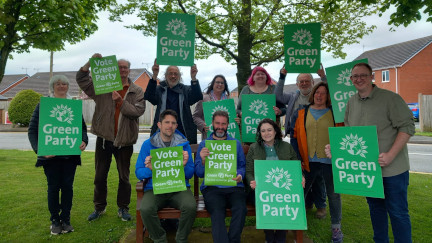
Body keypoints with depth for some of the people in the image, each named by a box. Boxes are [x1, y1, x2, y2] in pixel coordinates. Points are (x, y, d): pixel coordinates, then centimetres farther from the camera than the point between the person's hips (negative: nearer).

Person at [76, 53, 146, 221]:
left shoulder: (137, 91, 2)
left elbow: (138, 111, -11)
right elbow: (82, 80, 0)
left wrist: (120, 101, -20)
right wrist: (90, 63, -13)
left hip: (125, 141, -1)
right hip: (104, 138, 2)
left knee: (124, 177, 10)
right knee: (100, 176, 12)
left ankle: (123, 208, 25)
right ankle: (99, 207, 29)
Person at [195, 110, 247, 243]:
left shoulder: (236, 144, 21)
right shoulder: (203, 144, 16)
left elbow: (243, 166, 13)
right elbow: (199, 173, 9)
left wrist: (240, 175, -10)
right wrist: (203, 161, -12)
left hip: (234, 187, 1)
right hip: (212, 187, -1)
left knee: (240, 209, -29)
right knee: (217, 211, -32)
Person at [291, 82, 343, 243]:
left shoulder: (335, 113, 5)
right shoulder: (300, 114, 7)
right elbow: (294, 137, 5)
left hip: (330, 160, 0)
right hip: (308, 161, 1)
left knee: (333, 194, 11)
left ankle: (336, 227, 28)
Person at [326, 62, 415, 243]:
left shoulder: (390, 98, -11)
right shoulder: (351, 102, 7)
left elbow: (407, 127, -13)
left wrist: (391, 155, -23)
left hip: (393, 169, -5)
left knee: (397, 212, 4)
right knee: (375, 207, 20)